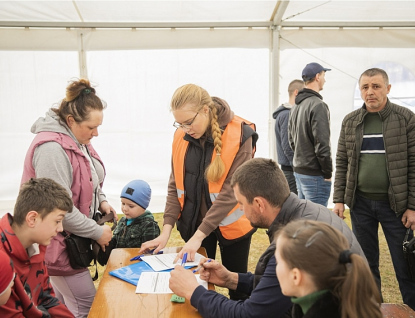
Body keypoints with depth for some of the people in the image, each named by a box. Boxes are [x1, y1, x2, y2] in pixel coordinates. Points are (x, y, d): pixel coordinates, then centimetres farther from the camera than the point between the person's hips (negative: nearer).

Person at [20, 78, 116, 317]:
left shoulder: (78, 140, 5)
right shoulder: (52, 149, -26)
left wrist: (101, 201, 1)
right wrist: (97, 232, -18)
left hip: (72, 240, 9)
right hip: (59, 244, -9)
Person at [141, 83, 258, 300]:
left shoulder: (239, 135, -18)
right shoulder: (182, 135, -4)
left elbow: (231, 191, -22)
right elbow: (175, 185, -1)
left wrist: (198, 236, -24)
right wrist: (166, 231, -9)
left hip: (230, 223, -3)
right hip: (193, 222, 4)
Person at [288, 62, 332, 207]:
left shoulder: (295, 106, 13)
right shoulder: (318, 104, -16)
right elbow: (322, 144, -19)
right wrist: (328, 173, -12)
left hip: (298, 171, 9)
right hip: (314, 174, -9)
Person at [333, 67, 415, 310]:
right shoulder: (350, 122, 4)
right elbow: (342, 163, 7)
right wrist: (339, 199, 1)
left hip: (395, 204, -3)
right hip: (360, 203, 3)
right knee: (366, 264, 13)